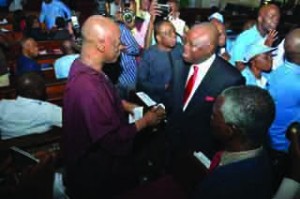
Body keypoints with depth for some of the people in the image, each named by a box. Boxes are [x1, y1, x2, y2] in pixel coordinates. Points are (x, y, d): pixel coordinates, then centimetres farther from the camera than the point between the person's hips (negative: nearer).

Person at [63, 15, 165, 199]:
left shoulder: (83, 66, -6)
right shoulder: (88, 87, -37)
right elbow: (113, 141, -29)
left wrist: (124, 105, 1)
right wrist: (145, 121, -17)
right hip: (97, 172, -9)